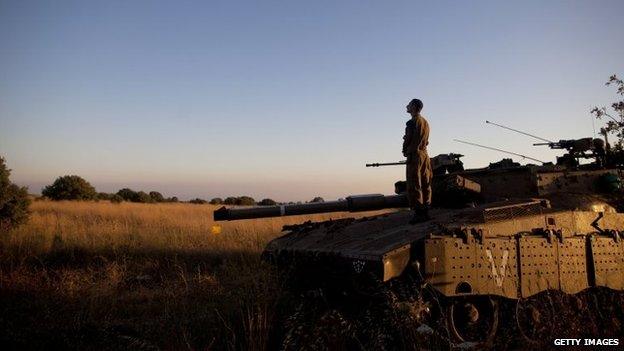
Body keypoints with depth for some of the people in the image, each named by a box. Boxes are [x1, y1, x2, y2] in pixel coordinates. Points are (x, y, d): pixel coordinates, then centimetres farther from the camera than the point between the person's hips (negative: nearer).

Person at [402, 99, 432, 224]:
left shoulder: (412, 122, -10)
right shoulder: (425, 122, 16)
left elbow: (408, 139, -11)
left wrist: (405, 151, 6)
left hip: (414, 156, -8)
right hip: (425, 155, 8)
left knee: (414, 186, -7)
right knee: (425, 185, 8)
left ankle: (418, 213, -9)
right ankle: (425, 212, 11)